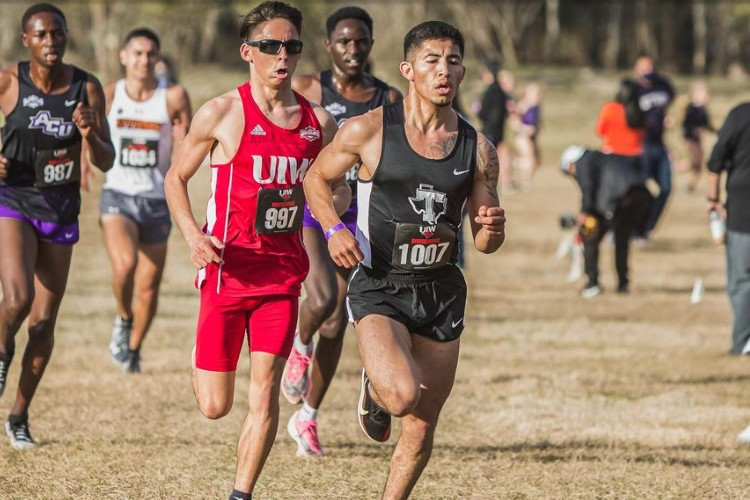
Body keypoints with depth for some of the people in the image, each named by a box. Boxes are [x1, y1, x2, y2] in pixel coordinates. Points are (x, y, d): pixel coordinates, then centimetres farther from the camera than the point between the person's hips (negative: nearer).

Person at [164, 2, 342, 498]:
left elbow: (336, 190, 18)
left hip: (282, 271, 2)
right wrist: (193, 236, -11)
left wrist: (334, 197, -7)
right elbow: (176, 178, 5)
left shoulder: (319, 122, 5)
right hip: (227, 268, -2)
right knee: (214, 406, 1)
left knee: (265, 387, -9)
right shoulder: (222, 114, -5)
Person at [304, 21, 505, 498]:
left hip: (441, 291, 4)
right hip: (380, 286, -4)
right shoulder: (368, 131, -7)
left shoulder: (478, 149, 2)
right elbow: (316, 178, 8)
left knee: (422, 425, 8)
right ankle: (374, 390, 11)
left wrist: (492, 228, -15)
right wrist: (334, 229, -10)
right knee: (403, 396, -27)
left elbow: (486, 242, 9)